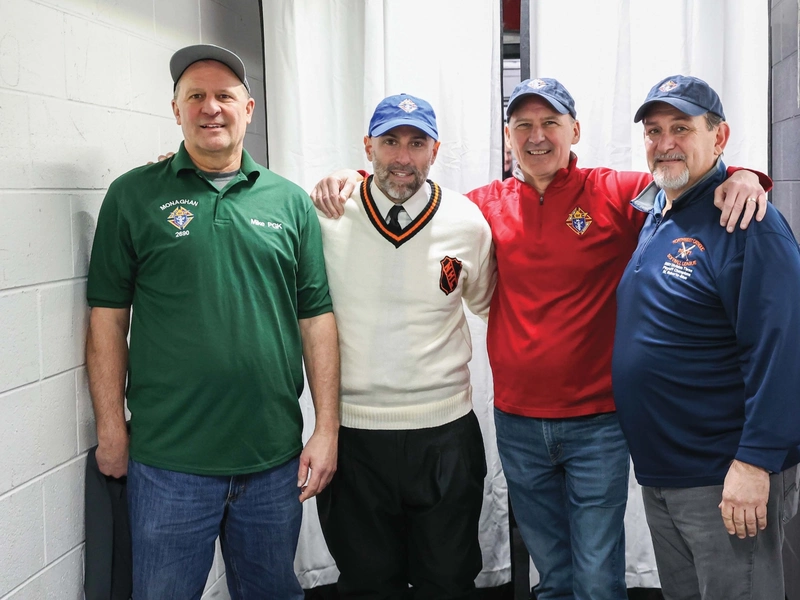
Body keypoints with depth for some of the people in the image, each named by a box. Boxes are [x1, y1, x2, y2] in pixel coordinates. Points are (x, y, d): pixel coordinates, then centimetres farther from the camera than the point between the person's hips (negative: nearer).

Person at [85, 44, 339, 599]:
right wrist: (111, 432, -3)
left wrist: (328, 429, 0)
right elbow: (108, 320, 0)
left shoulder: (290, 201, 5)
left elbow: (316, 318, 4)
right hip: (168, 462, -2)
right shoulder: (133, 195, 0)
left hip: (276, 460, 2)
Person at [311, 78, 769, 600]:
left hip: (597, 421, -3)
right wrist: (353, 179, 0)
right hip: (518, 423, 3)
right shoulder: (488, 205, 3)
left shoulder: (614, 195, -5)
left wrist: (741, 177, -28)